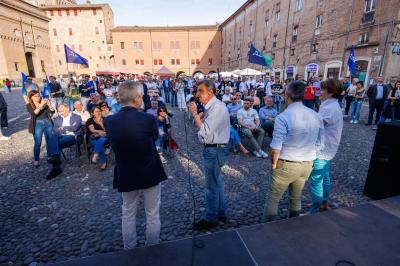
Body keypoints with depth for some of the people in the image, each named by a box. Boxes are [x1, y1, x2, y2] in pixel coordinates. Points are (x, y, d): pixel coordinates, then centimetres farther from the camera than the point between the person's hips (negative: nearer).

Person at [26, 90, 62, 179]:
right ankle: (36, 160, 10)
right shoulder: (29, 105, 6)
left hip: (47, 122, 2)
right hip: (37, 124, -2)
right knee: (37, 143, -7)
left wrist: (49, 104, -14)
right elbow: (34, 113, -13)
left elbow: (52, 111, 3)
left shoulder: (44, 103, 12)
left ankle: (52, 156, -20)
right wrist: (41, 105, -22)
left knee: (51, 138, -16)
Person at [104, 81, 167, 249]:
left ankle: (129, 250, 40)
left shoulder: (109, 121, -12)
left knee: (128, 214, 23)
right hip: (150, 173, -2)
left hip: (126, 175, 3)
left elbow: (114, 144, 4)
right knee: (152, 213, 17)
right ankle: (152, 248, 36)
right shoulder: (148, 119, -22)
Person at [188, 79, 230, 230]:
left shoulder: (217, 107, -21)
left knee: (212, 185, 5)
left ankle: (211, 219, 24)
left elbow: (205, 132, -26)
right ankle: (220, 213, 39)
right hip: (214, 149, 10)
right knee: (217, 182, 21)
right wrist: (199, 115, -6)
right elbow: (203, 126, 9)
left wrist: (194, 114, -21)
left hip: (214, 150, -10)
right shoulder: (211, 106, 9)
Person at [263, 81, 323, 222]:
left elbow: (276, 147, -22)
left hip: (287, 165, -6)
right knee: (296, 198, 24)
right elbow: (318, 142, 5)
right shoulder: (315, 116, -2)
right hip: (308, 164, 6)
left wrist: (274, 163, -5)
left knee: (273, 199, 10)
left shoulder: (283, 117, -20)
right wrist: (307, 157, 18)